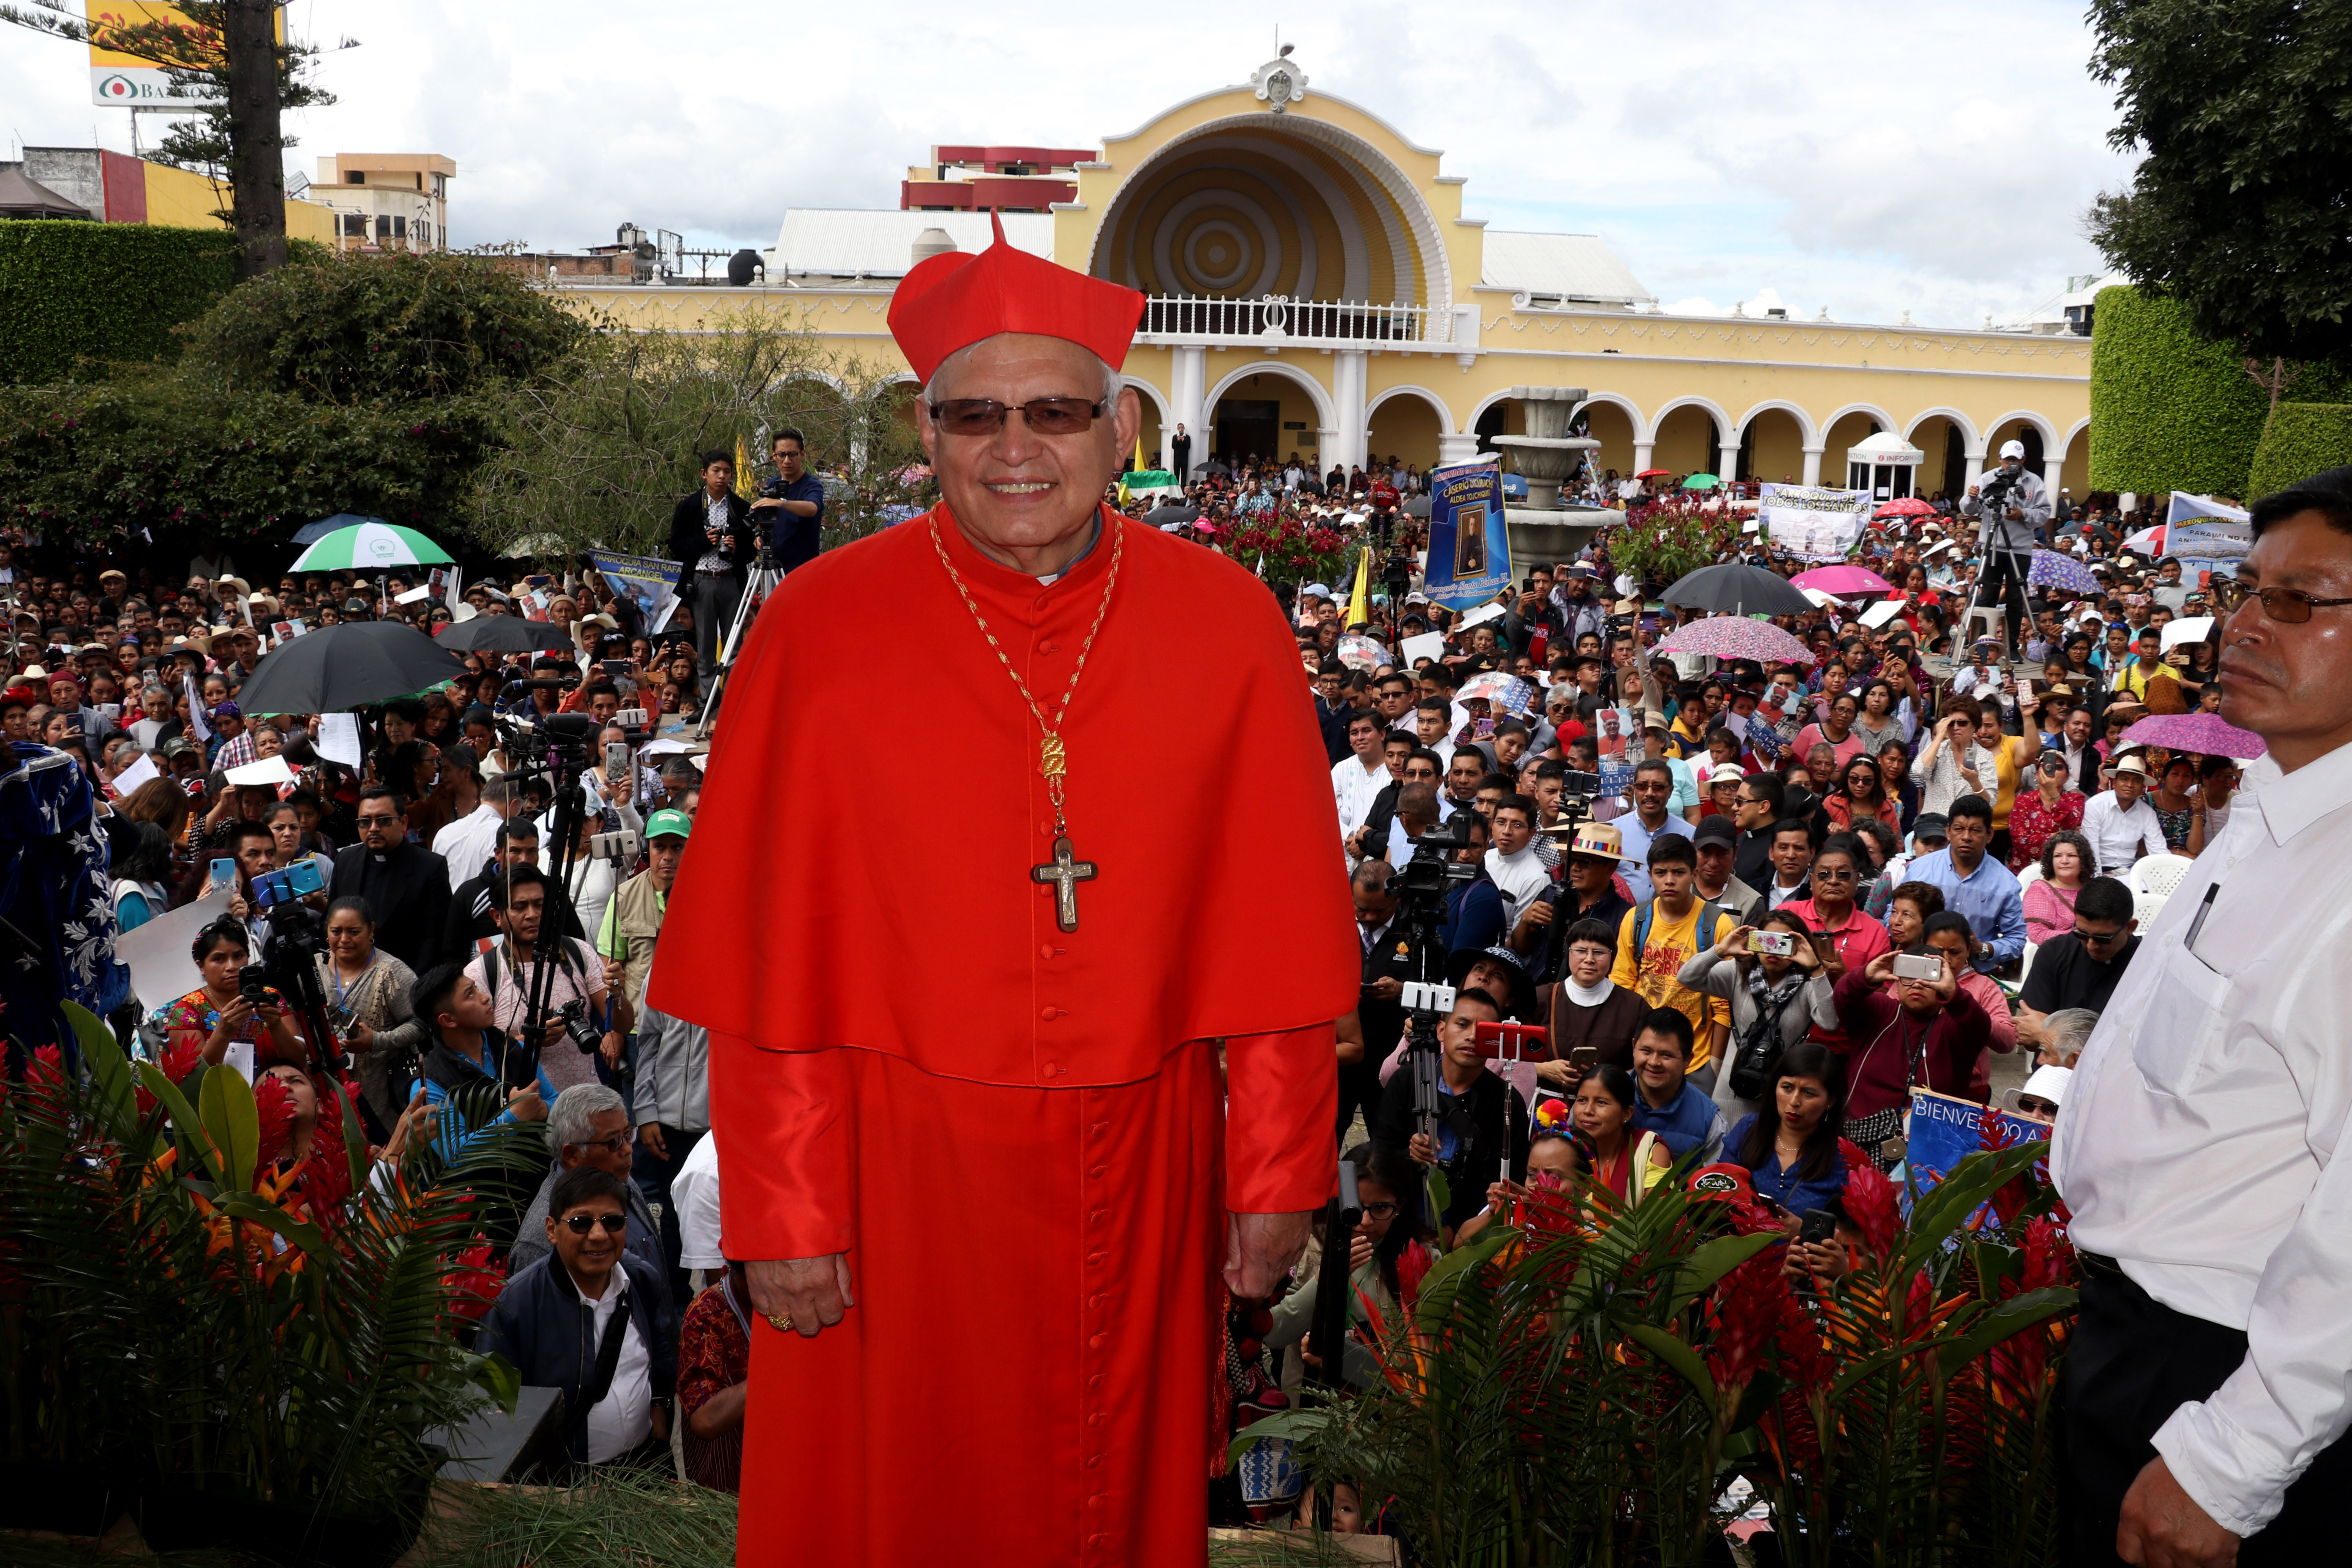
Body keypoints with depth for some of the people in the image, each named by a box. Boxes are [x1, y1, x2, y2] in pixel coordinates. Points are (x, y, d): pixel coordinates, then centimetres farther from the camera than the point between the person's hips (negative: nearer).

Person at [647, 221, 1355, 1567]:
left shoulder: (1226, 625, -4)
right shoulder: (821, 628, -9)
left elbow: (1276, 934, -1)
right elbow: (769, 952, -8)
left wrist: (1279, 1177, 0)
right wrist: (782, 1212, -7)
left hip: (1143, 1168, 2)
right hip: (896, 1165, -1)